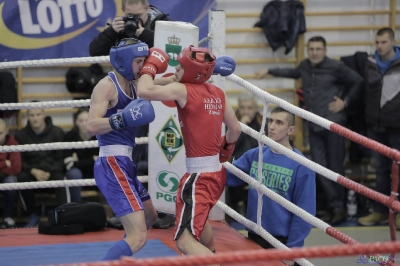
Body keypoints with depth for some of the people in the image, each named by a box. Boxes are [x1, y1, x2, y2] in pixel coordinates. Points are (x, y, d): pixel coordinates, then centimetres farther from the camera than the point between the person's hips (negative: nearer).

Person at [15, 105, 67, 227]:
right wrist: (33, 171, -16)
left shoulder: (57, 132, 0)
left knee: (60, 178, -35)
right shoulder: (21, 135, 4)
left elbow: (61, 159, 0)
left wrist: (49, 172, -15)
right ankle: (33, 216, -16)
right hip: (32, 172, 1)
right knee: (22, 178, -31)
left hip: (53, 171, -1)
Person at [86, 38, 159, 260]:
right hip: (112, 165, -10)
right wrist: (122, 119, -38)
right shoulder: (106, 86, -14)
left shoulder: (133, 83, 11)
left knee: (150, 216, 32)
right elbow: (92, 126, -24)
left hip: (125, 162, 10)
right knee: (138, 236, -19)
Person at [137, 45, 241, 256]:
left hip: (199, 175, -9)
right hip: (216, 171, 9)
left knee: (185, 240, -13)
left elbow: (144, 91, -24)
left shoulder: (182, 90, -13)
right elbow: (235, 129, 16)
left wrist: (150, 67, -4)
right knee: (197, 215, 37)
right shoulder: (218, 93, 8)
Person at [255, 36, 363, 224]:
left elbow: (358, 82, 0)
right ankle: (334, 206, 2)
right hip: (314, 126, 6)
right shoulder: (305, 66, 11)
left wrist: (346, 101, -5)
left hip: (333, 124, -6)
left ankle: (339, 208, 5)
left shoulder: (335, 67, -7)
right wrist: (269, 71, 36)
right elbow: (294, 73, 34)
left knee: (335, 167, -4)